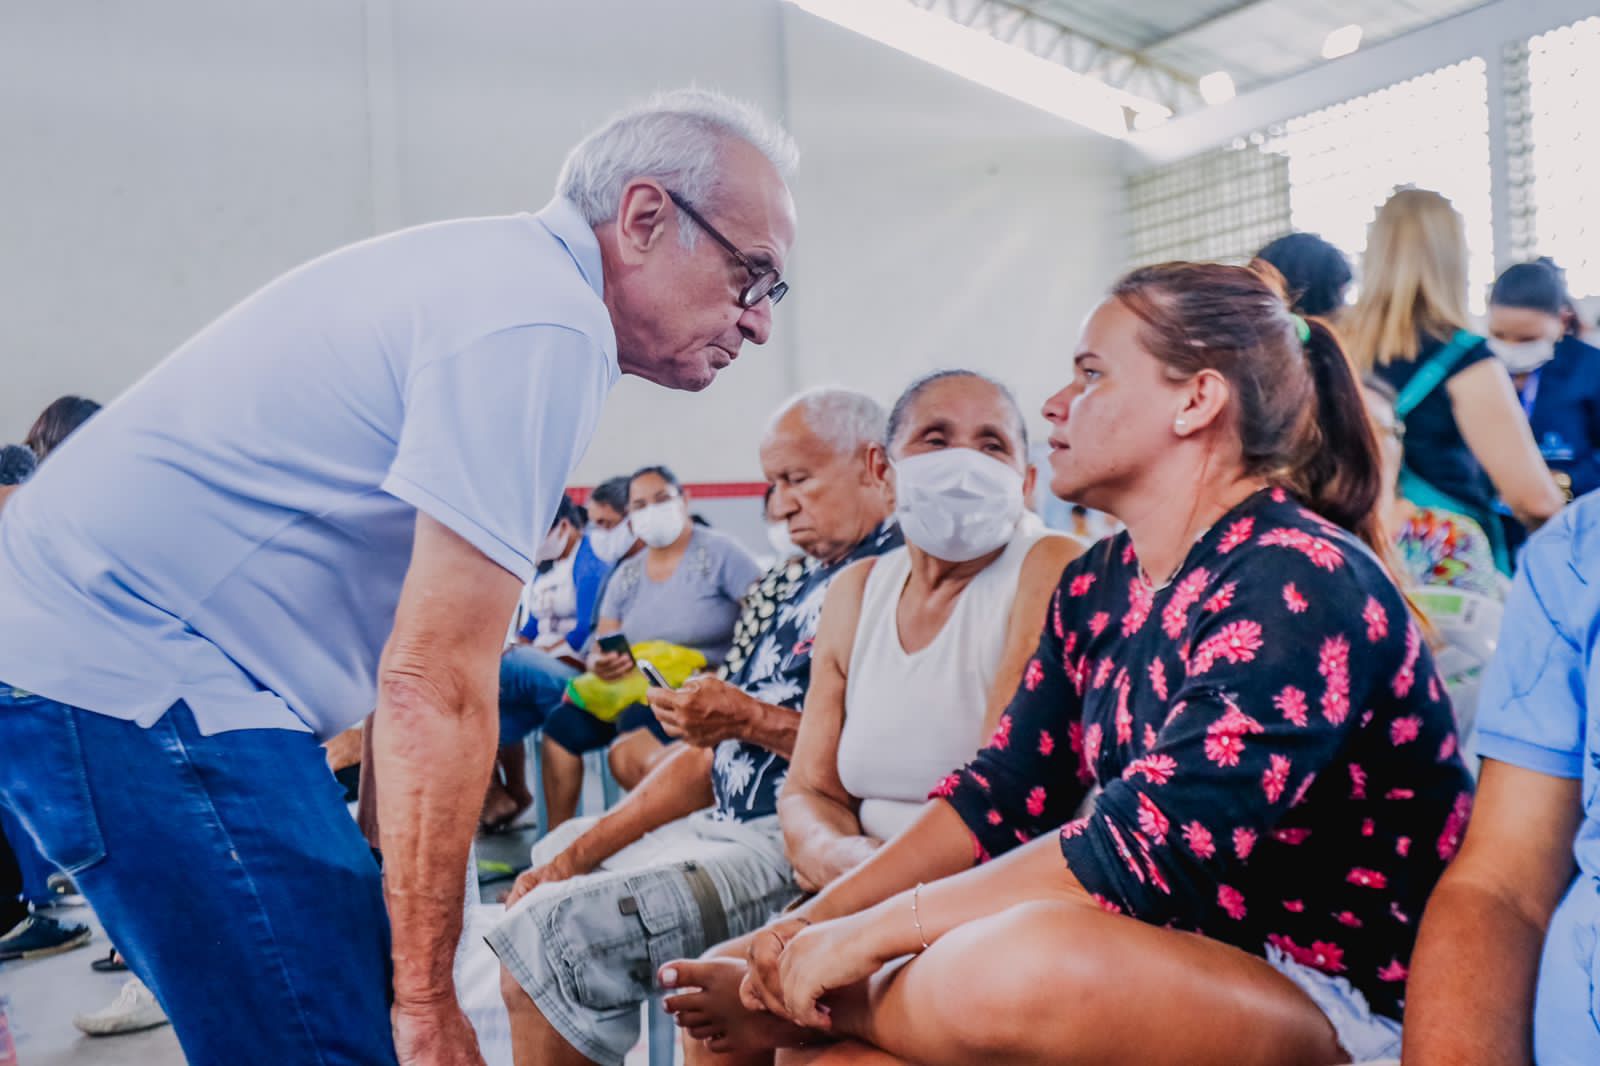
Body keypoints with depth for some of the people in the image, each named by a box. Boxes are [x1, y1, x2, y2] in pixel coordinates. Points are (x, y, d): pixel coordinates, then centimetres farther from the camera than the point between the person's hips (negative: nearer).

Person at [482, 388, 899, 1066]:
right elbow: (710, 755, 15)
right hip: (721, 829, 10)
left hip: (795, 848, -10)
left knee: (554, 932, -19)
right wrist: (581, 851, 8)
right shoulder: (780, 586, 17)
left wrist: (754, 721, -18)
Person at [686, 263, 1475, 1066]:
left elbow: (1144, 856, -28)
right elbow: (1000, 796, 4)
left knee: (1019, 968, -31)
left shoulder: (1298, 585, -21)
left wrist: (871, 933, -23)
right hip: (1176, 973, 7)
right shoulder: (1099, 588, 5)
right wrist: (815, 922, -7)